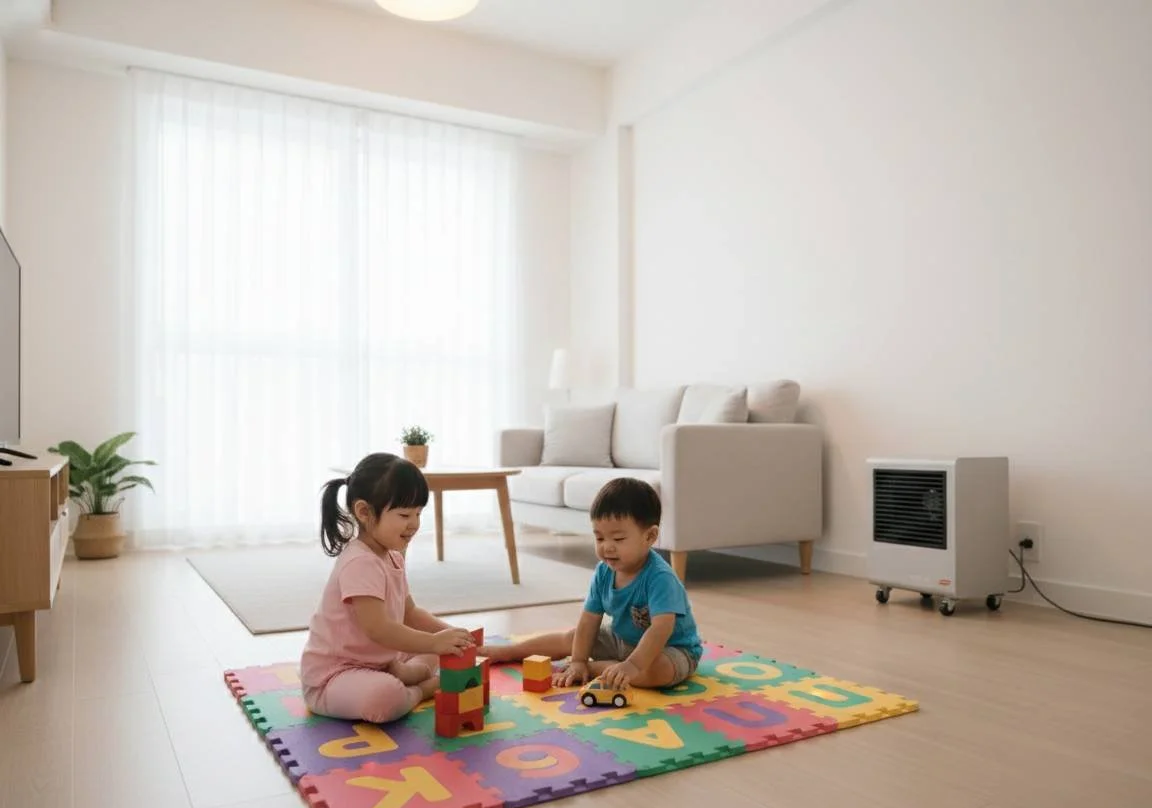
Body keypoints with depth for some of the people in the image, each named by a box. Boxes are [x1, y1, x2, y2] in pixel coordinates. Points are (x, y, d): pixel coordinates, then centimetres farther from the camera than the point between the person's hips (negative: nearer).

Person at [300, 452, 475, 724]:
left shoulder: (392, 557, 6)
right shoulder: (360, 563, -26)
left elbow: (410, 613, 10)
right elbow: (378, 629, -34)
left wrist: (447, 632, -6)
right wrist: (434, 642, -37)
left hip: (377, 661, 10)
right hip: (331, 676, -10)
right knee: (385, 696, -38)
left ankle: (402, 672, -8)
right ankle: (424, 689, -9)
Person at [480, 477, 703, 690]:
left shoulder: (660, 577, -32)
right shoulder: (604, 572, -11)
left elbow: (662, 627, -43)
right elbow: (589, 621, -6)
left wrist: (633, 665, -52)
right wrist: (578, 661, -14)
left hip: (670, 648, -6)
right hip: (622, 640, 7)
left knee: (659, 670, -38)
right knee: (569, 638, 11)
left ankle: (594, 668, -20)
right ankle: (508, 652, 32)